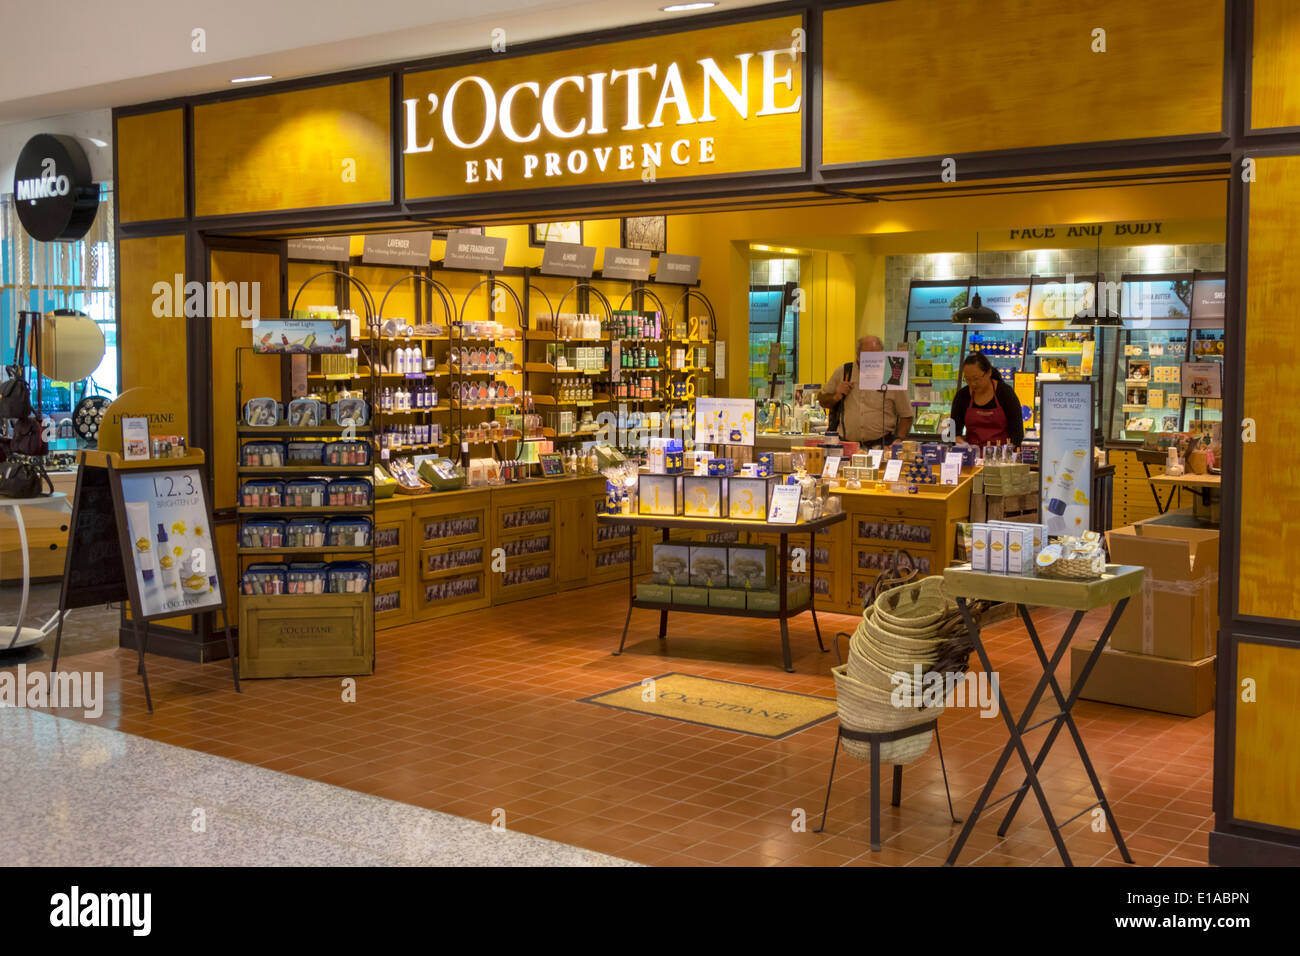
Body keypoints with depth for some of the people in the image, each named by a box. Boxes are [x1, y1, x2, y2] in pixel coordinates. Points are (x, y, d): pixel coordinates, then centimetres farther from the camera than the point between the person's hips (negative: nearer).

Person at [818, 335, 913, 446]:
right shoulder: (843, 372, 9)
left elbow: (906, 416, 10)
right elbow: (822, 401, 21)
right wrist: (836, 397, 0)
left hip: (882, 445, -1)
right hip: (848, 444, 1)